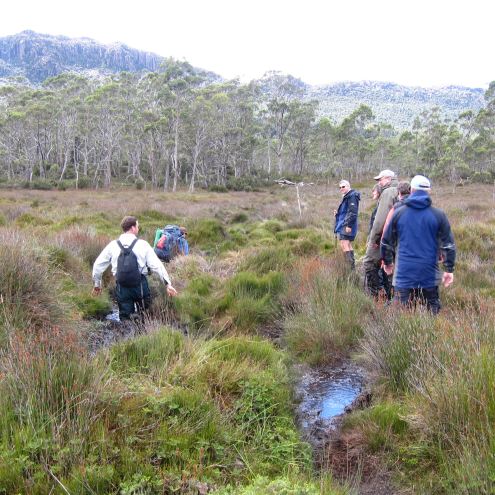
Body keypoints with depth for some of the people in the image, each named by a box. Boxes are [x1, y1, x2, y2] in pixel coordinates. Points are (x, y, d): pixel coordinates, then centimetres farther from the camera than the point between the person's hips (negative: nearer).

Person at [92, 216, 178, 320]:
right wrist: (168, 284, -5)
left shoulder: (113, 245, 1)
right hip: (140, 284, -2)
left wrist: (97, 284, 21)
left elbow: (98, 265, 7)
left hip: (122, 287, 2)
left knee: (125, 318, 10)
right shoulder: (143, 244, -5)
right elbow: (156, 265, -9)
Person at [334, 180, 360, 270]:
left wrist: (348, 225, -23)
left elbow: (353, 212, -19)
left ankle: (350, 265, -16)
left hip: (347, 225, -11)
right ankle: (352, 265, 20)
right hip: (343, 224, 11)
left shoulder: (352, 196, -12)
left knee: (344, 245, -15)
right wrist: (337, 213, 10)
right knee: (348, 245, 14)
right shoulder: (346, 197, 20)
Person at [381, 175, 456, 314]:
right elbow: (448, 245, -1)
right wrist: (449, 270, 6)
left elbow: (386, 242, 8)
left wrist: (387, 262, 23)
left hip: (404, 272, 0)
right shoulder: (438, 215, -2)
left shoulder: (398, 213, 1)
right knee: (432, 312, 13)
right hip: (429, 274, 0)